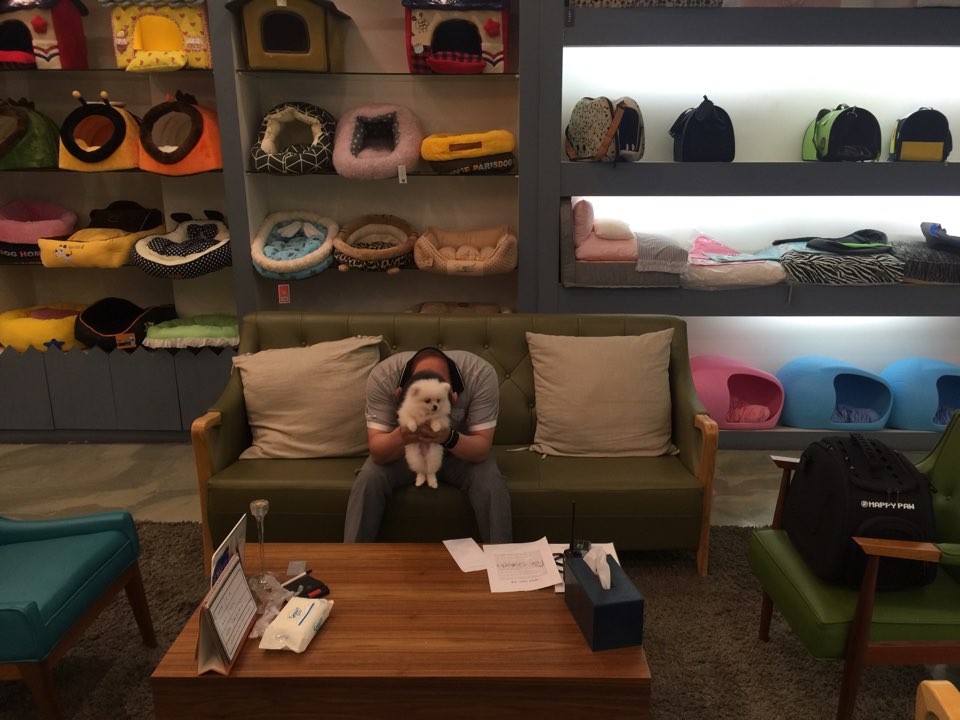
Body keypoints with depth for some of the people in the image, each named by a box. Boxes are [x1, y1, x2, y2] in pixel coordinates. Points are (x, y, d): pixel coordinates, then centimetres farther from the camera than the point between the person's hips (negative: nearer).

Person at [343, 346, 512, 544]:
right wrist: (400, 436, -51)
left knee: (491, 486, -28)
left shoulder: (481, 374, -32)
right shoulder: (382, 377, -30)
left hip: (463, 452, 0)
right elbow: (377, 451, -28)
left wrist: (449, 437, -49)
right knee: (368, 480, -26)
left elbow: (482, 448, -28)